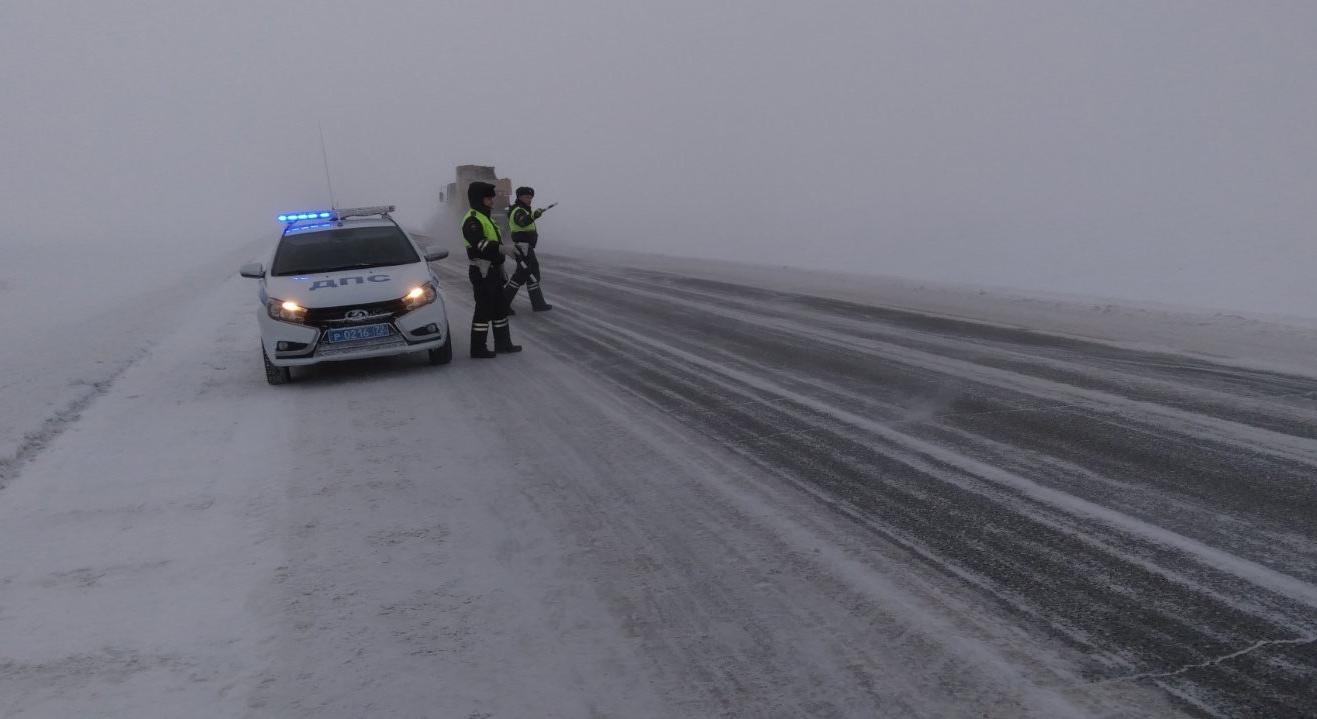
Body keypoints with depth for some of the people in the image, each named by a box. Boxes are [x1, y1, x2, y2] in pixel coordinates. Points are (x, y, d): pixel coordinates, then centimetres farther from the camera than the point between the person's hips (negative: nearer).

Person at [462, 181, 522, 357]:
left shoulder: (485, 217, 19)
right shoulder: (472, 219, -15)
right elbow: (479, 243, -32)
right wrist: (502, 249, -39)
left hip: (493, 271, 10)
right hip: (482, 272, -10)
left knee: (500, 307, 16)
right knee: (484, 309, -5)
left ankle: (502, 343, 26)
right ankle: (478, 348, 2)